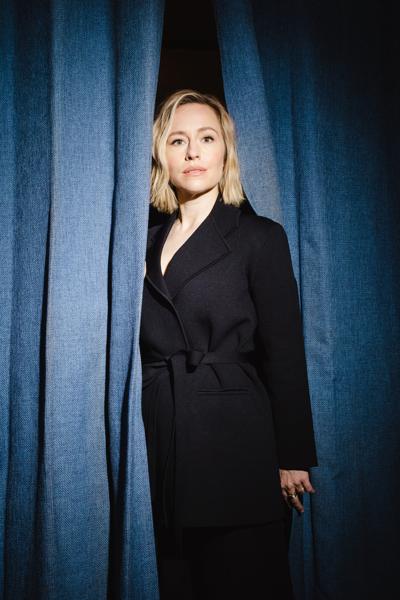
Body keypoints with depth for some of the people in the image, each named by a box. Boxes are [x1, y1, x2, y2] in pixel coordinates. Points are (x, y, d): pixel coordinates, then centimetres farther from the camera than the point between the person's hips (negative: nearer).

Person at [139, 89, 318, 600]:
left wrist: (292, 458, -6)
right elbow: (148, 350, 12)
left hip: (236, 444, -4)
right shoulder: (148, 244, 11)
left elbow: (285, 355, -4)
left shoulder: (260, 237, -2)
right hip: (161, 444, 5)